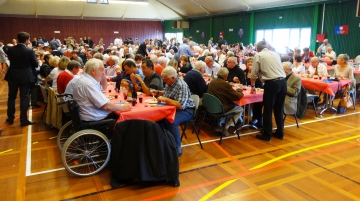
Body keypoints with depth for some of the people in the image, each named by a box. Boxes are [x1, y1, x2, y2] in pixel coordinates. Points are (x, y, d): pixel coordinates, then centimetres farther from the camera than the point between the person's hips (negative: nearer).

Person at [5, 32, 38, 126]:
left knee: (11, 96, 16)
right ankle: (23, 120, 6)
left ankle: (10, 118, 25)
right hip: (25, 77, -3)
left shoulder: (10, 49, -5)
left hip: (12, 76, 4)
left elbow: (10, 60, 11)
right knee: (24, 98, 3)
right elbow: (35, 64, -7)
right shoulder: (29, 51, -16)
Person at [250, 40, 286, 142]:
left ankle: (267, 135, 11)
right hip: (283, 81, 6)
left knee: (268, 110, 4)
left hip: (271, 83, -6)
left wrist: (252, 86, 18)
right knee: (279, 109, 16)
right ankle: (280, 132, 27)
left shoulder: (258, 55, 4)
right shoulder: (275, 54, 19)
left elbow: (254, 73, 4)